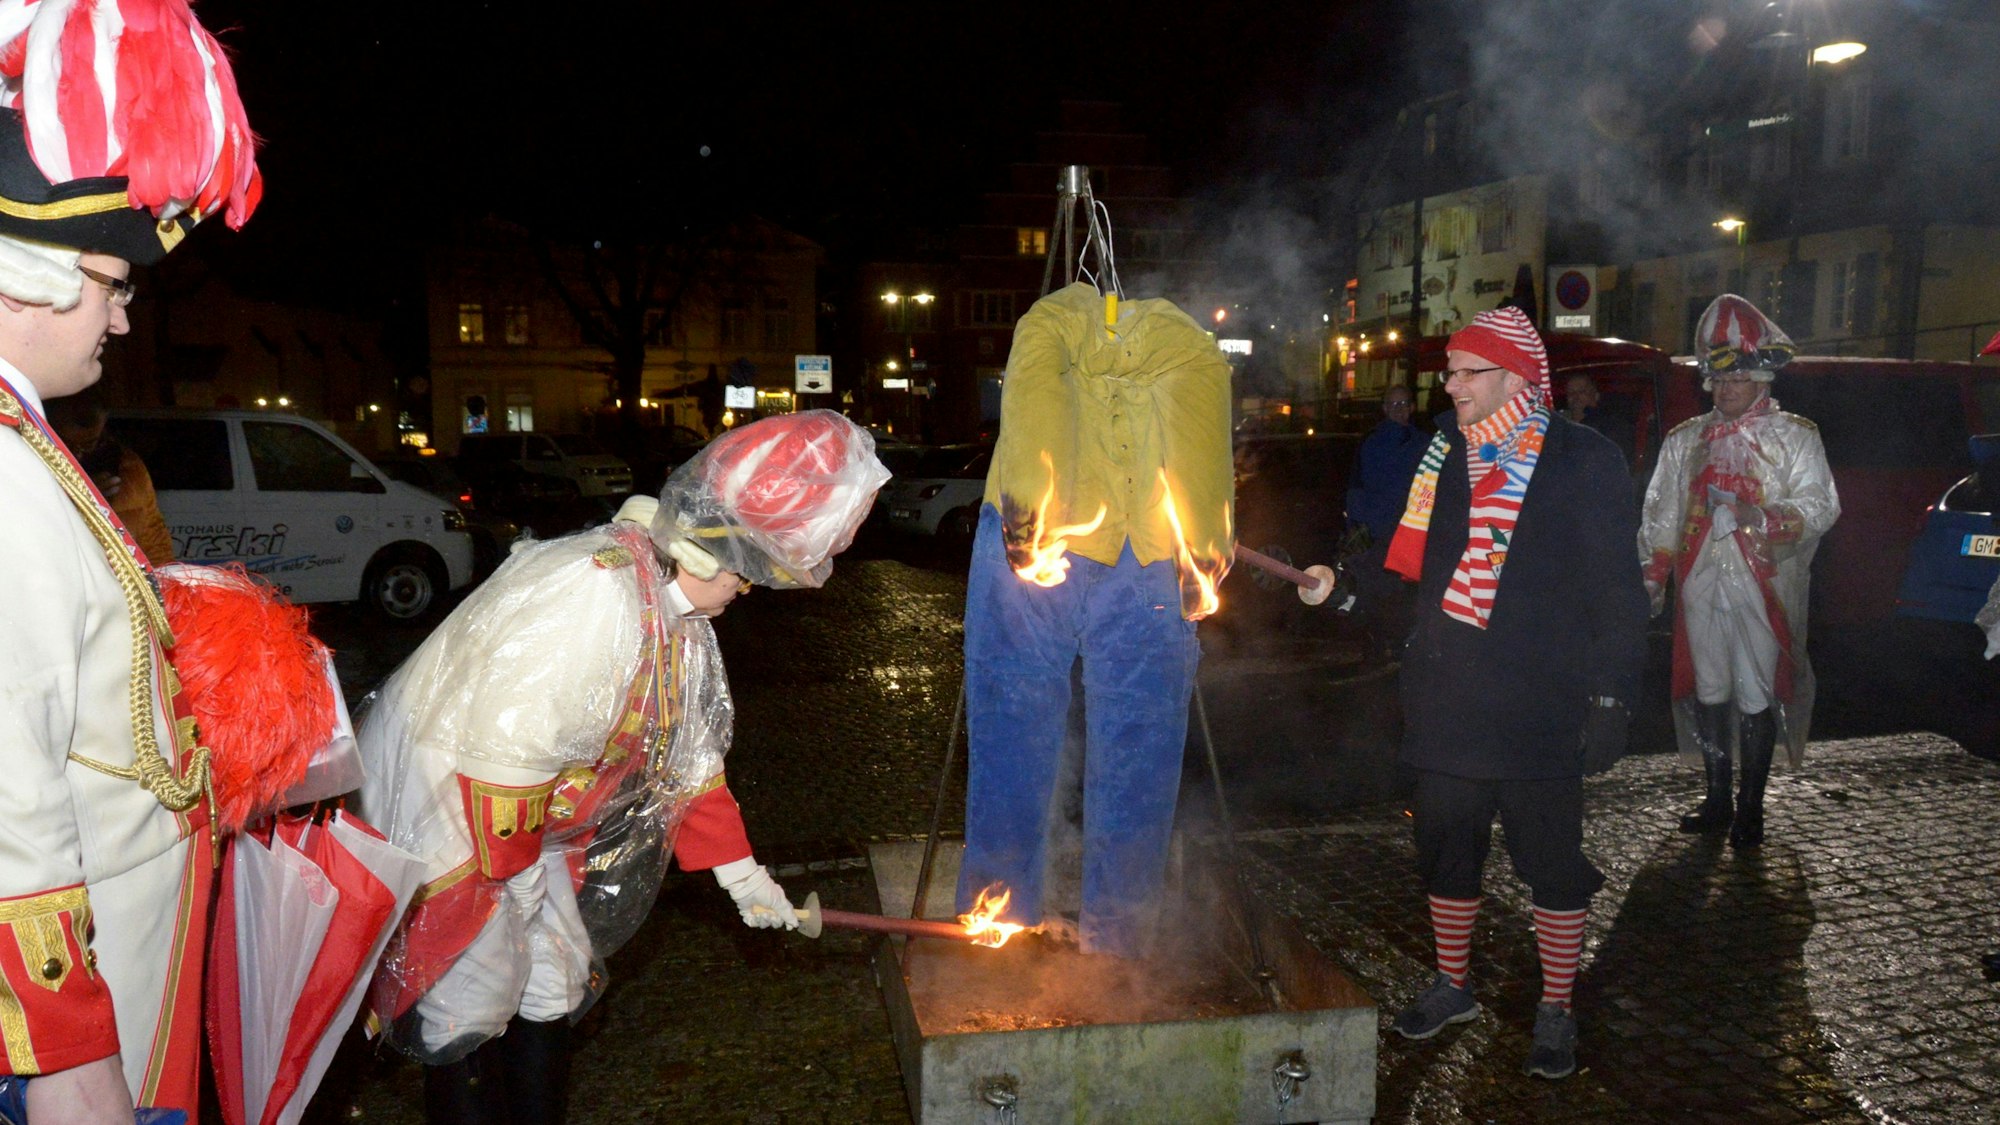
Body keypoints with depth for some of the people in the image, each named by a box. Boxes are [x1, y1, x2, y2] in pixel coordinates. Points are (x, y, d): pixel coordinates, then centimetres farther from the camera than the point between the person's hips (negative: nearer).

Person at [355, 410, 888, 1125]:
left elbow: (685, 752, 9)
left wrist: (739, 870, 10)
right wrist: (518, 870, -18)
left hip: (518, 817, 10)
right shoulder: (593, 592, -32)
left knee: (554, 985, 17)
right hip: (436, 797, -9)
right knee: (470, 1009, 2)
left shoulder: (673, 609, 1)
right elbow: (504, 743, -31)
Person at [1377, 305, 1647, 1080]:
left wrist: (1610, 697, -10)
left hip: (1539, 706, -4)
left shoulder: (1582, 461, -6)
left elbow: (1615, 592, -6)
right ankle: (1452, 985, 34)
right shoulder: (1445, 455, 9)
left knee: (1552, 862, 7)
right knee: (1446, 848, 15)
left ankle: (1556, 1010, 24)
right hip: (1448, 697, 5)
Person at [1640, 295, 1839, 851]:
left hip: (1762, 586, -4)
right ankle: (1717, 800, 21)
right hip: (1701, 583, 4)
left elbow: (1821, 505, -6)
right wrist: (1652, 576, 7)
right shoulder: (1685, 440, 15)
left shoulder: (1794, 436, 4)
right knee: (1709, 691, 9)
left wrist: (1772, 519, -25)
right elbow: (1661, 514, 15)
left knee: (1756, 697, -1)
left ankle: (1750, 810, 9)